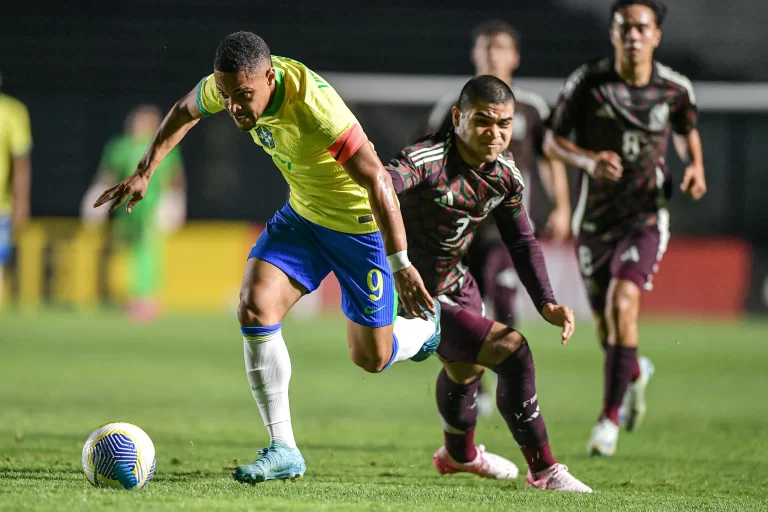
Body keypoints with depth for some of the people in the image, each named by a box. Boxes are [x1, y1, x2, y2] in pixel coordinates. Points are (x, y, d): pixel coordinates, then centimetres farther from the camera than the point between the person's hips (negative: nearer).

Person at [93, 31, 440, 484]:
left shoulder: (312, 105, -39)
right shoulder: (228, 84, -17)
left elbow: (378, 180, -38)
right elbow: (185, 111, 8)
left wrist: (400, 265, -40)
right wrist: (144, 173, 3)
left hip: (361, 224, -6)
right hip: (302, 213, 6)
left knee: (370, 358, 5)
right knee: (254, 308, -15)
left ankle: (426, 322, 42)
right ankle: (283, 450, -7)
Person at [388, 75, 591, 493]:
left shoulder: (504, 172, -6)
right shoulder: (430, 160, -30)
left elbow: (521, 242, 6)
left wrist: (546, 303, -4)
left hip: (456, 283, 9)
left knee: (466, 366, 33)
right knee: (511, 351, -19)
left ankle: (458, 454, 64)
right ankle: (543, 470, -5)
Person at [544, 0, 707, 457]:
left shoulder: (676, 88, -5)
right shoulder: (587, 82, -9)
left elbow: (688, 130, 16)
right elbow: (553, 141, -2)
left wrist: (696, 167, -4)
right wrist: (588, 159, -22)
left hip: (647, 216, -2)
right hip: (595, 218, 2)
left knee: (623, 305, -24)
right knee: (608, 331, 10)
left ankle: (610, 418, -13)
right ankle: (636, 373, 47)